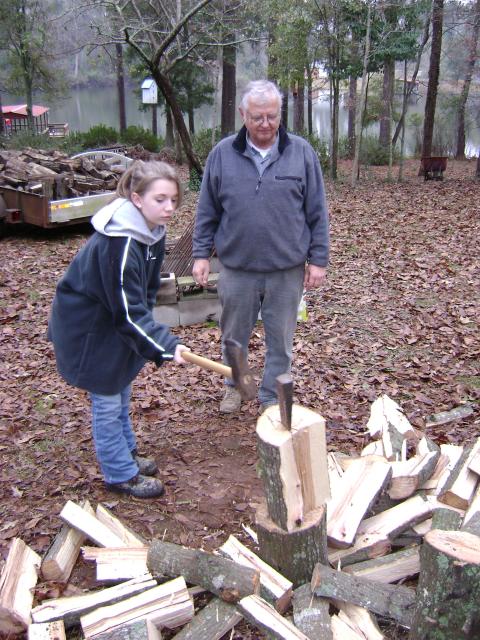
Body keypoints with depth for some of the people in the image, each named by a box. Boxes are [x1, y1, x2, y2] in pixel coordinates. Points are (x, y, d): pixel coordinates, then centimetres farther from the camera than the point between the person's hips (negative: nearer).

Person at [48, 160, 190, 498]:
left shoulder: (153, 231, -5)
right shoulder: (118, 245, -33)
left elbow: (146, 292, 6)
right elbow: (128, 313, -32)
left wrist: (152, 332, 3)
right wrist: (166, 346, -32)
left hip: (113, 321, 9)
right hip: (88, 328, -9)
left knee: (121, 391, 21)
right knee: (108, 400, 4)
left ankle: (126, 454, 40)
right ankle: (121, 474, 20)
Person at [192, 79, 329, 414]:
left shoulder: (302, 152, -1)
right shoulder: (222, 153, 1)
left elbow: (317, 212, 1)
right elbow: (207, 211, 6)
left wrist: (318, 258, -1)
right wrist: (202, 254, 3)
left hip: (287, 269, -1)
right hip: (236, 267, 1)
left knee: (280, 339, 10)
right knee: (234, 334, 17)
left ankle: (272, 397, 29)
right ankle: (234, 385, 41)